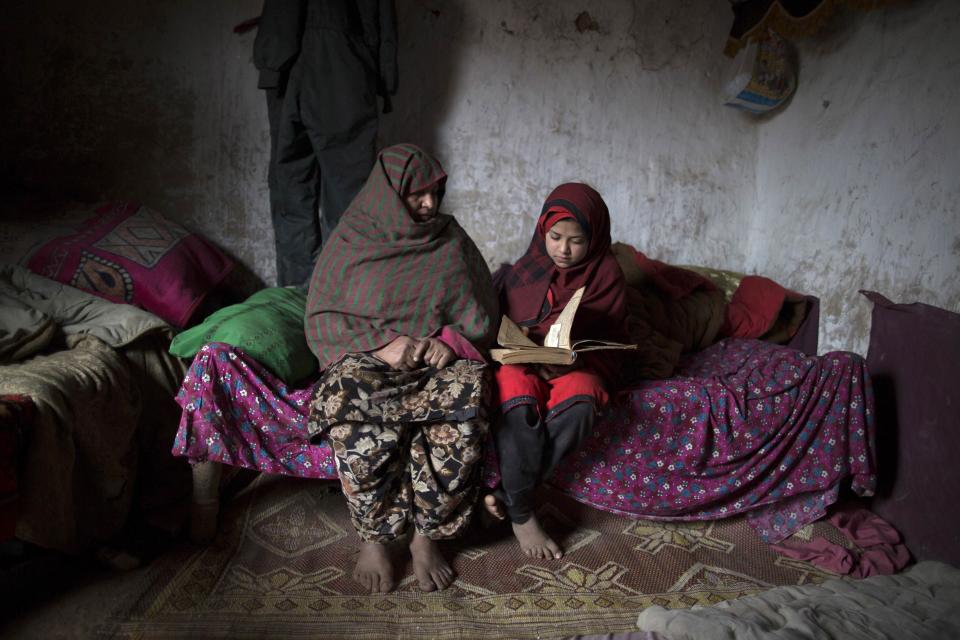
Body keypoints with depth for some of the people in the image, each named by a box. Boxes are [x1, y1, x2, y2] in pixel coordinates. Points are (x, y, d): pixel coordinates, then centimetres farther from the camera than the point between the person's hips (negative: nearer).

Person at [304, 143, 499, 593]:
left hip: (437, 359, 1)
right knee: (352, 394, -36)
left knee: (467, 391, -33)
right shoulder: (351, 241, 5)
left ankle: (426, 535, -18)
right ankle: (372, 536, -18)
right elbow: (321, 319, 1)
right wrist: (382, 342, -16)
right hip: (365, 357, -1)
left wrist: (452, 342, -11)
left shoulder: (451, 241, 10)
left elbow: (481, 316, 11)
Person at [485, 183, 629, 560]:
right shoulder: (524, 271, 6)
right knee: (517, 403, -35)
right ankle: (520, 515, -20)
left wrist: (569, 359, -16)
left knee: (578, 405, -35)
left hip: (577, 366, 0)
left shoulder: (606, 274, 3)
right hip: (523, 363, 0)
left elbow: (609, 340, 1)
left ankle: (505, 494, -23)